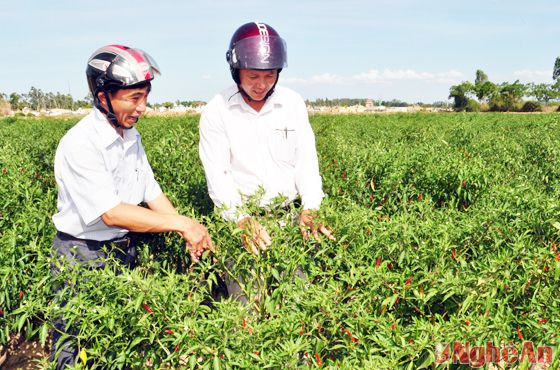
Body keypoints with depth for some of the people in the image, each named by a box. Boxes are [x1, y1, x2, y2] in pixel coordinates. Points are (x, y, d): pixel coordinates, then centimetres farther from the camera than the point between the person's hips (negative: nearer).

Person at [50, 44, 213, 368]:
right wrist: (182, 224, -27)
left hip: (125, 249, 7)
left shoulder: (131, 136, 1)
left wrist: (189, 234, -10)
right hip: (83, 258, -7)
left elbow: (152, 192, 3)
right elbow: (111, 213, -29)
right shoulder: (80, 145, -25)